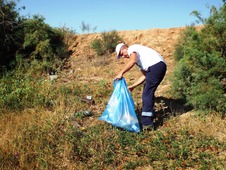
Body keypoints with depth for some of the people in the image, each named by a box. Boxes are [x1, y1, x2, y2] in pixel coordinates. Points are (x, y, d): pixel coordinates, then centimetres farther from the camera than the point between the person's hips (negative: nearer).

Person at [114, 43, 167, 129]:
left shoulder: (132, 48, 5)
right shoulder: (138, 58, 29)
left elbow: (132, 61, -18)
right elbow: (144, 75, 24)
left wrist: (121, 73, -13)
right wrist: (133, 86, 22)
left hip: (156, 65, -10)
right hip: (161, 66, 10)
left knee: (147, 94, -7)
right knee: (148, 92, 19)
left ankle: (146, 122, -6)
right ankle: (149, 118, 28)